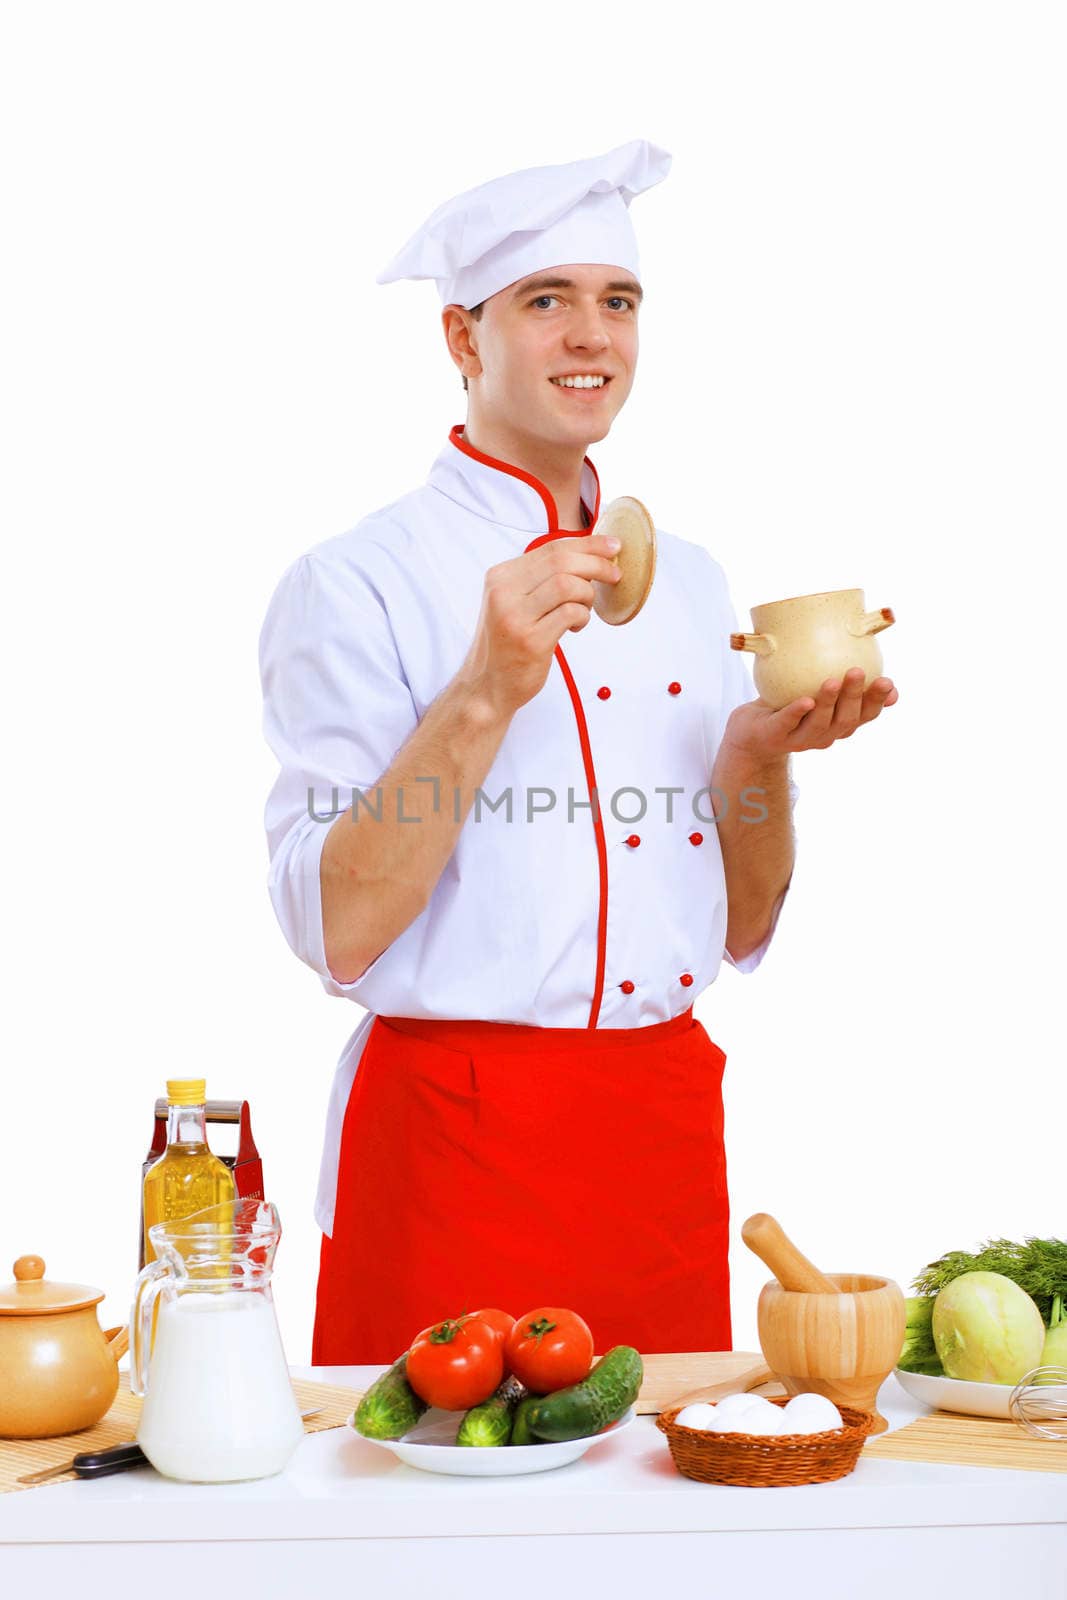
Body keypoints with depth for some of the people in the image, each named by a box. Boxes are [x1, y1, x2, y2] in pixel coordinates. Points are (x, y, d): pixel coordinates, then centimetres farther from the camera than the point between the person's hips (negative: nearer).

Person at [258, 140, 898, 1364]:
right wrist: (490, 690, -22)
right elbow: (338, 932, -16)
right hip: (456, 1124, -5)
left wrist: (763, 749, -6)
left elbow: (742, 930, 11)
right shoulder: (357, 581, -7)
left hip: (667, 1121, 6)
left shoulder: (685, 576, 10)